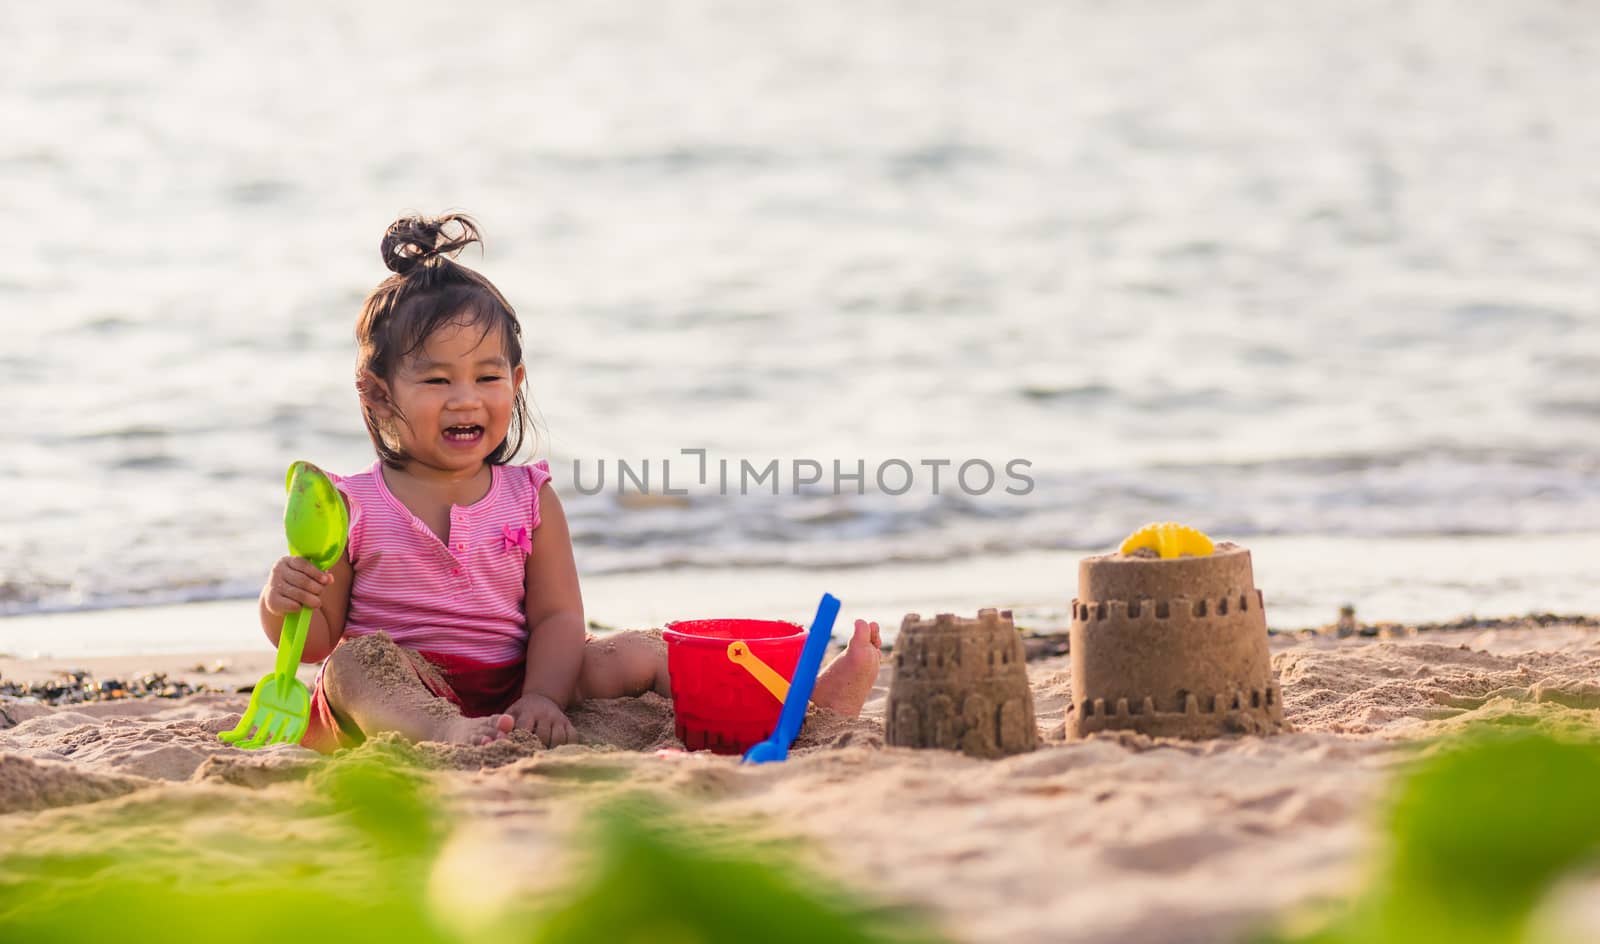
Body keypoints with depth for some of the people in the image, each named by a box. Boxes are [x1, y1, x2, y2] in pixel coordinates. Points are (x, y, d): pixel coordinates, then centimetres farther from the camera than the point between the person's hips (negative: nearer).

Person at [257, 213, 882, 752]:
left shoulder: (529, 500, 8)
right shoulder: (352, 508, 1)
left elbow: (557, 617, 0)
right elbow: (316, 643, 2)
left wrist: (541, 698, -20)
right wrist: (283, 602, -22)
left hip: (509, 689, 3)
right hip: (397, 697, -3)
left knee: (633, 656, -11)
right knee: (360, 661, -33)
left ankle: (811, 703, -18)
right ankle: (450, 738, -64)